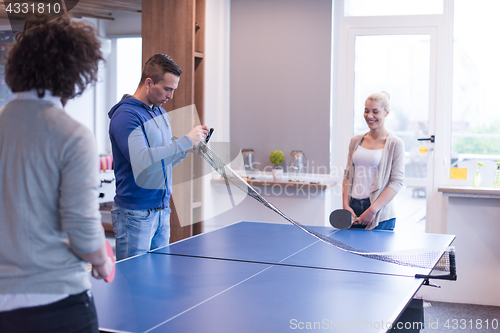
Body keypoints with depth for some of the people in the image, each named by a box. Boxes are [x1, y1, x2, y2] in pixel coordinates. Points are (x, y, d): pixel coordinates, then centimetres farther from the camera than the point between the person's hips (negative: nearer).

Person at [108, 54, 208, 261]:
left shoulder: (161, 113, 14)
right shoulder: (126, 115, -14)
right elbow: (143, 162, -27)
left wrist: (189, 148, 2)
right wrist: (186, 140, -21)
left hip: (162, 210, 8)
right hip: (136, 214, -8)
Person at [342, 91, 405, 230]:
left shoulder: (395, 144, -3)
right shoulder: (356, 141, 11)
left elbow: (397, 182, -8)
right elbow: (348, 176, 13)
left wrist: (372, 210, -15)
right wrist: (346, 205, -1)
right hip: (353, 211, 4)